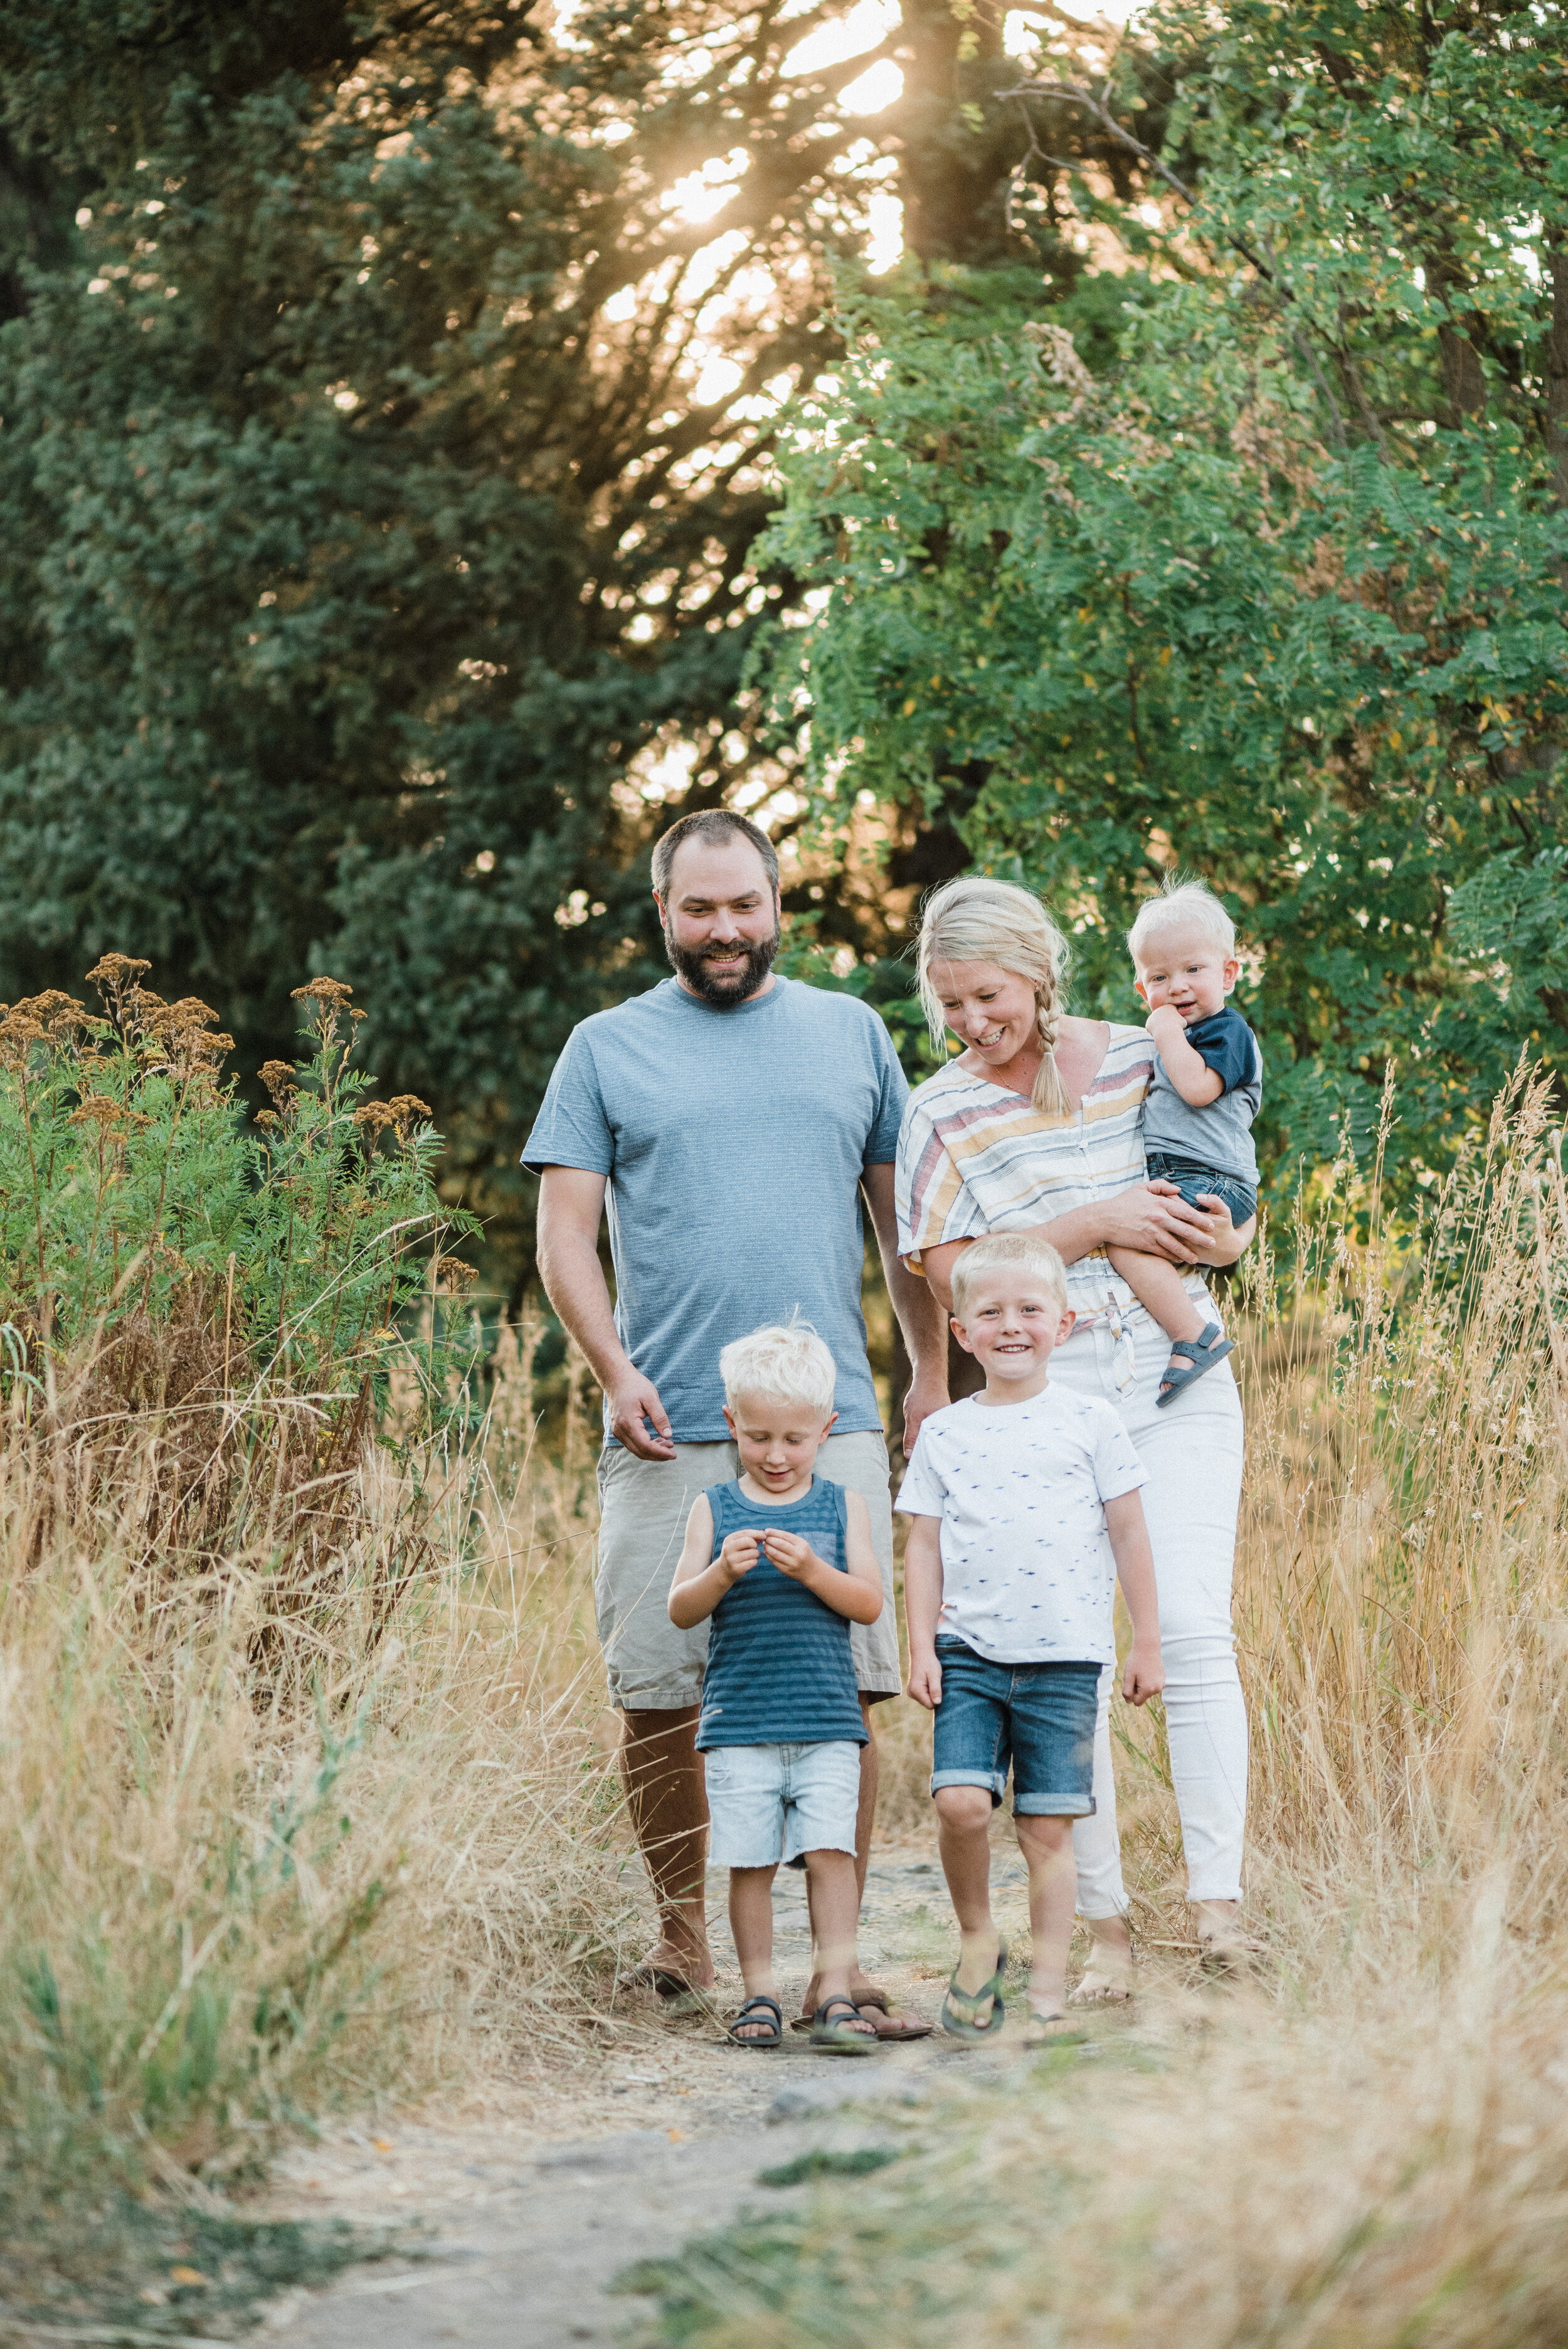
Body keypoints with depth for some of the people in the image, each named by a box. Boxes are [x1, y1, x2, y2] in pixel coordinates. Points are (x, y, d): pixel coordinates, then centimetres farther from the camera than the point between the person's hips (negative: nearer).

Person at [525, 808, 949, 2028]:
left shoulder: (852, 1034, 14)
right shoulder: (607, 1048, 9)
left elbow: (902, 1218, 17)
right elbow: (565, 1231, 4)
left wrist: (933, 1378, 10)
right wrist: (615, 1369, -10)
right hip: (668, 1429, -1)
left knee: (844, 1693, -4)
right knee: (658, 1695, 0)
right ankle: (682, 1931, 15)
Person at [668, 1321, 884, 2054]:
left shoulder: (841, 1507, 6)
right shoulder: (715, 1510, 6)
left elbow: (869, 1604, -2)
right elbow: (681, 1611, 1)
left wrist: (812, 1570, -18)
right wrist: (723, 1573, -18)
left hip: (826, 1722, 0)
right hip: (738, 1722, 0)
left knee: (829, 1849, -8)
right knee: (749, 1861, 1)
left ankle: (835, 1993, -5)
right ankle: (759, 1995, 10)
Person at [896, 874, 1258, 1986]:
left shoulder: (1144, 1060, 8)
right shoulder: (944, 1111, 3)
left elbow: (1229, 1199, 17)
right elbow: (952, 1271, -6)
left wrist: (1225, 1238, -7)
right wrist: (1094, 1223, -13)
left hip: (1178, 1388, 0)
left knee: (1193, 1630, -13)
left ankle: (1218, 1903, -12)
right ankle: (1107, 1924, 3)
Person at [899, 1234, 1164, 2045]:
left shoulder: (1089, 1422, 2)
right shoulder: (944, 1434, 8)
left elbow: (1129, 1534, 6)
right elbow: (924, 1545, 10)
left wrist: (1147, 1643, 5)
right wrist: (921, 1646, 2)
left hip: (1065, 1658, -1)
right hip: (969, 1653, 1)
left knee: (1047, 1828, 0)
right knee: (960, 1800, -16)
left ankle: (1048, 1991, 9)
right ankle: (977, 1939, 8)